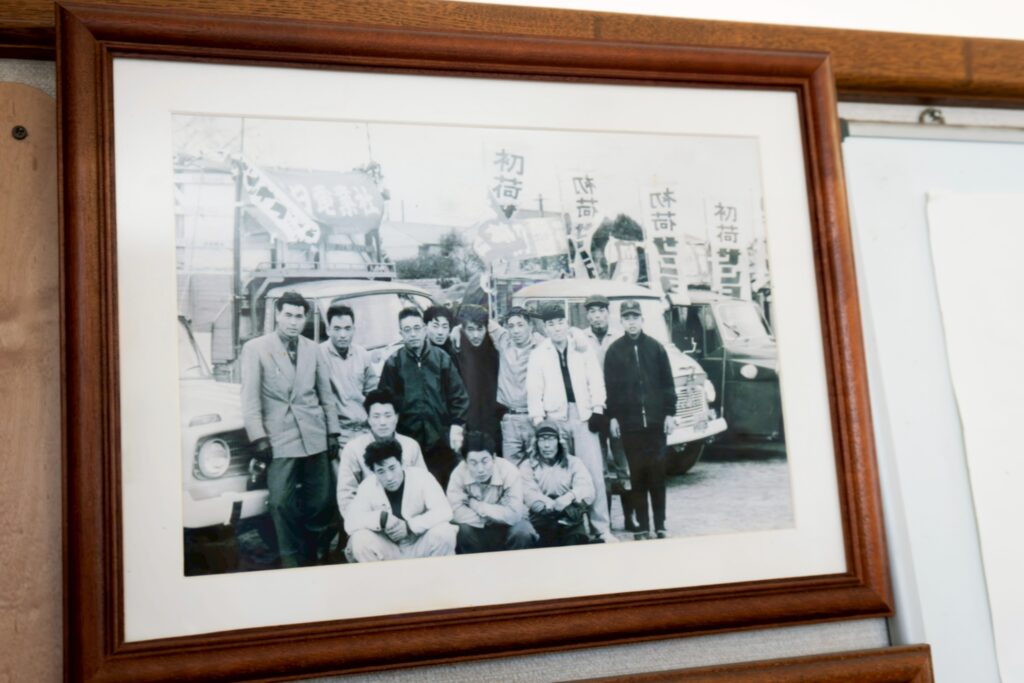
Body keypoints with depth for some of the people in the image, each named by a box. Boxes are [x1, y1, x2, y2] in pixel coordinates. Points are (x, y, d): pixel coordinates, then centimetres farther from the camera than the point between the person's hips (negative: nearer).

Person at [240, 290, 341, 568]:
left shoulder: (313, 349, 12)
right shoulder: (255, 348, 2)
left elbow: (326, 394, 14)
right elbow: (250, 397, -3)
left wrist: (333, 432, 8)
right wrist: (258, 437, -10)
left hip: (315, 437, 3)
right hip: (279, 438, -3)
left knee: (320, 501, 5)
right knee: (282, 503, -5)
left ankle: (311, 555, 22)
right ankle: (291, 560, 10)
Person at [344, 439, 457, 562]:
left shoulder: (420, 476, -14)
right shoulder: (368, 485, -9)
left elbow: (444, 511, -21)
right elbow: (350, 522, -16)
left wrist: (409, 526, -31)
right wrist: (381, 518, -33)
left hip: (420, 546, -1)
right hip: (387, 550, 1)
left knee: (444, 532, -29)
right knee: (359, 539, -27)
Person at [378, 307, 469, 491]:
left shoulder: (442, 358, 3)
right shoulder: (393, 363, 1)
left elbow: (458, 395, 4)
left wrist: (457, 425, -5)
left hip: (441, 439, 1)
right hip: (409, 439, -1)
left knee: (444, 488, 6)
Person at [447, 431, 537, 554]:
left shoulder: (508, 471, -26)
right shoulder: (459, 473, -22)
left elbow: (514, 514, -32)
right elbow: (456, 511, -29)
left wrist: (478, 506, -26)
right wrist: (495, 515, -28)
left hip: (506, 524, 0)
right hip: (477, 525, 1)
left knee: (522, 533, -30)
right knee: (461, 531, -29)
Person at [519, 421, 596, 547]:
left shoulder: (573, 462, 14)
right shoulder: (528, 466, 12)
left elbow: (588, 491, -3)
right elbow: (529, 496, -6)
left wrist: (570, 496, -26)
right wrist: (555, 506, -22)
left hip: (571, 520, 1)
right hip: (542, 520, -1)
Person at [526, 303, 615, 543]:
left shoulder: (582, 348, 8)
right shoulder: (538, 354, 6)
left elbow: (595, 379, 5)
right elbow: (534, 390, 1)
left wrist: (598, 409, -3)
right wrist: (538, 420, -7)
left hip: (583, 415, 0)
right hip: (555, 419, 0)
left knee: (594, 473, -4)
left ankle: (602, 528, 0)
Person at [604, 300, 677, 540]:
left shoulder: (655, 347, 5)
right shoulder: (614, 350, 4)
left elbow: (667, 382, 5)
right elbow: (610, 386, 4)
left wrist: (670, 413, 1)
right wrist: (612, 416, 0)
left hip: (655, 420, 0)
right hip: (629, 422, 0)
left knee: (657, 474, 4)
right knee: (637, 475, 2)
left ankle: (660, 525, 13)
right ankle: (643, 526, 9)